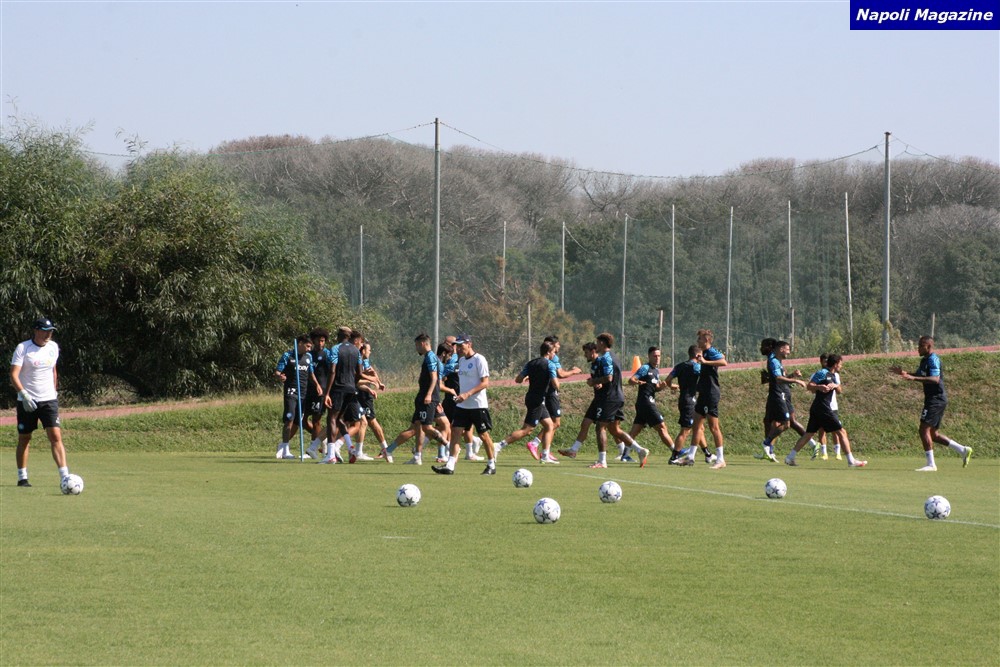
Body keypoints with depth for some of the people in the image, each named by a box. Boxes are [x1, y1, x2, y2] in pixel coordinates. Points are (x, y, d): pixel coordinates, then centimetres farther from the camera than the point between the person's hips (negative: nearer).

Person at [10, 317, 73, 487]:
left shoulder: (53, 347, 6)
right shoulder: (23, 348, -9)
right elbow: (14, 375, -16)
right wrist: (23, 394, -28)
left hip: (49, 400, 3)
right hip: (27, 401, -3)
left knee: (56, 436, -10)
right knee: (24, 439, 7)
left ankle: (65, 477, -15)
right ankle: (22, 477, 19)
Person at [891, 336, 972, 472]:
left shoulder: (933, 360, -15)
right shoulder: (925, 360, 16)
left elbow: (935, 379, -28)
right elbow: (919, 376, 28)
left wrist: (914, 378, -35)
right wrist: (905, 374, 11)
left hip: (936, 400, -10)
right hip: (933, 400, 10)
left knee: (924, 430, -11)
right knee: (933, 434, 12)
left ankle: (930, 464, -9)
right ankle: (963, 450, 15)